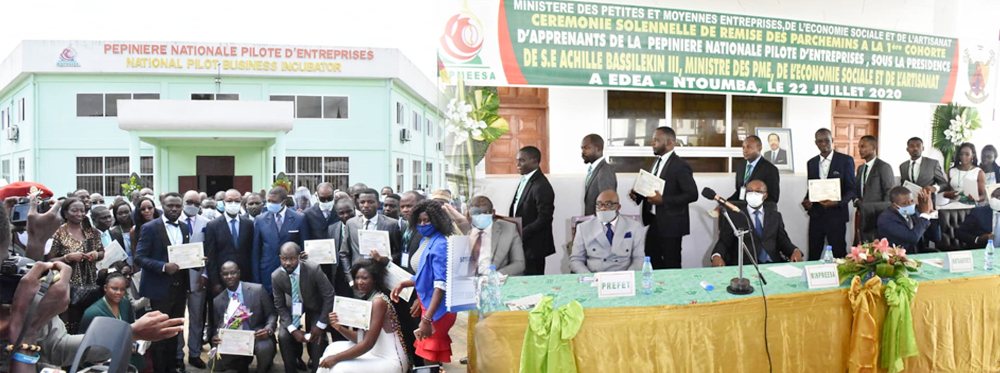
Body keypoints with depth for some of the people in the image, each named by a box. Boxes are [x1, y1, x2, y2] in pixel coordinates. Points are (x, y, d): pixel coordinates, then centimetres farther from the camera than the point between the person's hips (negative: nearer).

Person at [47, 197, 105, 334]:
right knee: (71, 322, -4)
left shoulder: (92, 232, 6)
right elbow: (49, 261, -6)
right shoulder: (58, 234, -6)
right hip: (69, 286, -4)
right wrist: (68, 257, -20)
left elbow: (103, 253, 14)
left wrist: (96, 255, -7)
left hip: (91, 285, 4)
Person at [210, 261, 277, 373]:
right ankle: (243, 363, 14)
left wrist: (269, 329, -22)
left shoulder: (257, 290, -3)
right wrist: (216, 338, -13)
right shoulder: (217, 301, 6)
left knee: (264, 347, -36)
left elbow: (272, 314, 0)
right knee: (215, 364, -20)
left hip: (257, 336, -3)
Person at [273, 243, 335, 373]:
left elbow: (329, 295, -21)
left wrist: (321, 324, -20)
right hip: (292, 307, 2)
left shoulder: (313, 269, -30)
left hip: (314, 306, -2)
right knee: (283, 336, -18)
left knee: (318, 337, -21)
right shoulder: (276, 276, -21)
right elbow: (280, 306, -10)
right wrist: (293, 329, -21)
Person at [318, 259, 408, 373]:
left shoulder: (378, 301, -19)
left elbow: (368, 343, -23)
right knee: (333, 349, 11)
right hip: (375, 353, 9)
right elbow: (360, 338, 6)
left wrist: (336, 358, -17)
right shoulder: (367, 299, 8)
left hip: (391, 361, -9)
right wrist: (339, 328, -10)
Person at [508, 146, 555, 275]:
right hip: (521, 243, 9)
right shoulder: (524, 180, 12)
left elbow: (544, 219, -20)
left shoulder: (541, 186, -17)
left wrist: (520, 234, -19)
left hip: (533, 246, -8)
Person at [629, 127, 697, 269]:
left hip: (670, 224, -8)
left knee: (671, 266, 4)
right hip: (654, 221, 8)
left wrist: (663, 200, -24)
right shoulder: (657, 162, 11)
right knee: (651, 261, 15)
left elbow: (692, 194, -20)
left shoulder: (680, 165, -15)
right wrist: (638, 195, 0)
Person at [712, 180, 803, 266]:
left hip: (773, 264, 3)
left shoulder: (775, 216, 20)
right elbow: (724, 242, 4)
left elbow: (783, 241, 15)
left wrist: (796, 251, -8)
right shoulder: (733, 216, 10)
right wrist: (716, 256, -18)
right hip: (744, 266, -3)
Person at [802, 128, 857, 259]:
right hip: (816, 216, 4)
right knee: (813, 256, 3)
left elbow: (851, 189, -1)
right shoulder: (811, 163, 12)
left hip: (836, 215, -3)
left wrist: (838, 202, -19)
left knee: (839, 256, 1)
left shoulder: (846, 160, 0)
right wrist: (806, 201, -4)